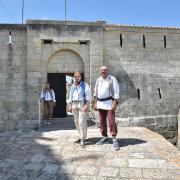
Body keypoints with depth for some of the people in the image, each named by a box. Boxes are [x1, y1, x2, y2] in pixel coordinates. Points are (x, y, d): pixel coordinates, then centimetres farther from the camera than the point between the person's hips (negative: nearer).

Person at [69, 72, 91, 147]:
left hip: (82, 103, -6)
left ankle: (83, 138, -4)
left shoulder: (85, 85, -2)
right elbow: (70, 96, 18)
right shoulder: (72, 86, 15)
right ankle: (80, 137, 19)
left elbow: (88, 96, -8)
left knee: (82, 121, -11)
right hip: (74, 104, 6)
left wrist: (86, 105, -17)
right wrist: (70, 105, 12)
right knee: (76, 121, 8)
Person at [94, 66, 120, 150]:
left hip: (109, 103, -6)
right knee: (102, 121, 10)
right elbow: (96, 92, 17)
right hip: (100, 103, 6)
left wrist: (115, 103, -18)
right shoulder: (98, 80, 12)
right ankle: (105, 138, 24)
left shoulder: (112, 79, -6)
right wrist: (95, 103, 12)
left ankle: (114, 139, 0)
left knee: (111, 121, -9)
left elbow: (116, 91, -11)